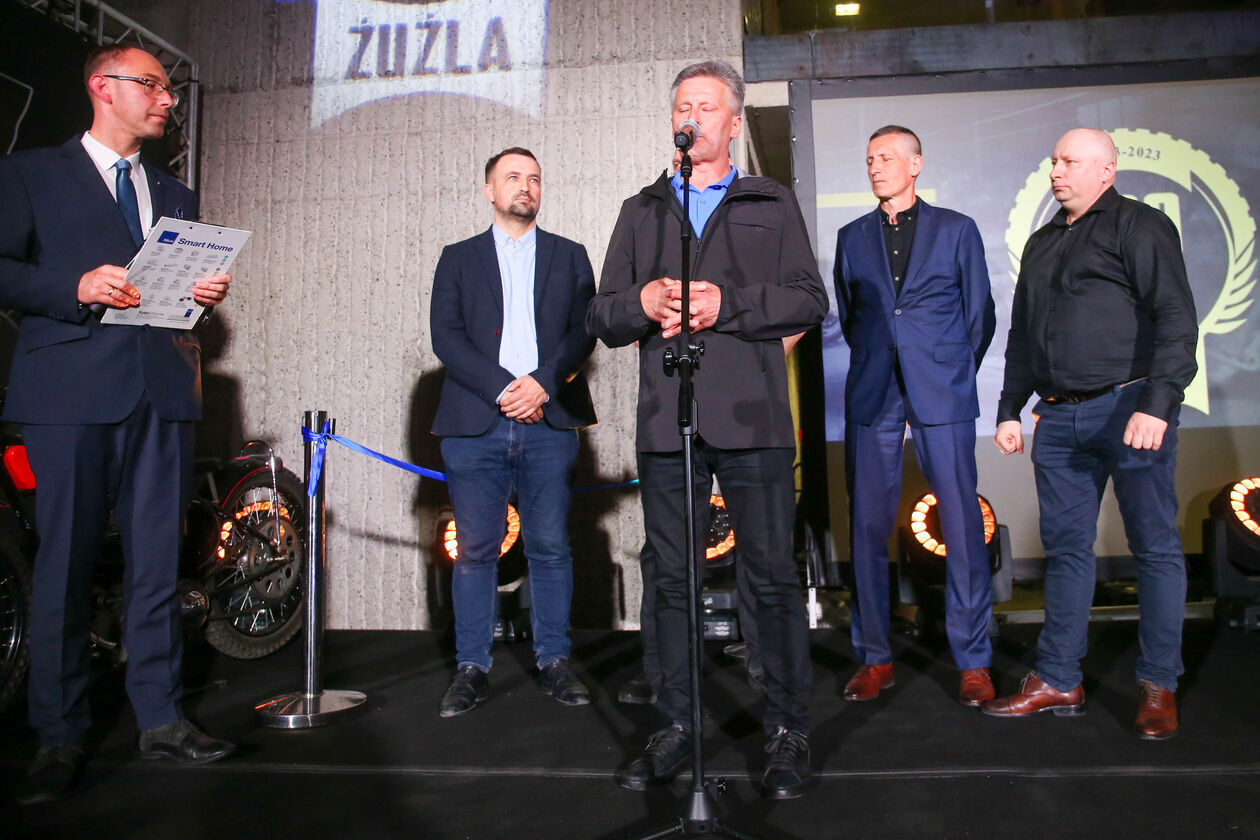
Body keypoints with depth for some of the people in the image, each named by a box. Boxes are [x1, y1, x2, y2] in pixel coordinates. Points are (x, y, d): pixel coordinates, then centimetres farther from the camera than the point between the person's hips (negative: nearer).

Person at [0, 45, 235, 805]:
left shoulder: (177, 196, 24)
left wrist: (206, 293, 2)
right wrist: (77, 288, -13)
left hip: (163, 392, 4)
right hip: (70, 392, -4)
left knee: (159, 562, 4)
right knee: (66, 565, -1)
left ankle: (161, 718, 12)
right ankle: (62, 736, 10)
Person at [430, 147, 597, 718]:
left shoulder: (569, 257, 17)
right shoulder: (458, 259, 15)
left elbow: (584, 331, 6)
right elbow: (446, 335, 2)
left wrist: (542, 383, -10)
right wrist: (503, 388, -10)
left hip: (549, 424, 1)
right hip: (475, 424, 0)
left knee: (550, 548, 3)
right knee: (475, 550, 2)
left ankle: (554, 664, 14)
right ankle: (472, 669, 11)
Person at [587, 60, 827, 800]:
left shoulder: (772, 205, 14)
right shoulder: (641, 211, 20)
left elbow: (809, 299, 1)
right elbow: (603, 316, 14)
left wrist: (725, 304, -11)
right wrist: (644, 302, -8)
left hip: (752, 419, -2)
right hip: (665, 420, 3)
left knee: (773, 577, 0)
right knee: (673, 578, 7)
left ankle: (791, 732, 13)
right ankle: (677, 728, 19)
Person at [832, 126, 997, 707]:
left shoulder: (956, 230, 9)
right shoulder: (852, 237, 15)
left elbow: (980, 315, 11)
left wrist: (951, 376, 10)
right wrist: (878, 365, 13)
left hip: (942, 396, -2)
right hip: (872, 398, 2)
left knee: (962, 525, -3)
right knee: (868, 526, 1)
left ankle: (973, 663, 9)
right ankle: (874, 658, 13)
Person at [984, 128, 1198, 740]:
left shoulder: (1140, 227, 0)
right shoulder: (1042, 244, 21)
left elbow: (1175, 318, -9)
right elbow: (1021, 337, 23)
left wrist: (1157, 404, -19)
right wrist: (1009, 410, 16)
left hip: (1129, 408, -6)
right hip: (1059, 417, 6)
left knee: (1155, 547, 2)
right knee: (1065, 547, 8)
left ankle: (1159, 687, 13)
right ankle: (1057, 681, 15)